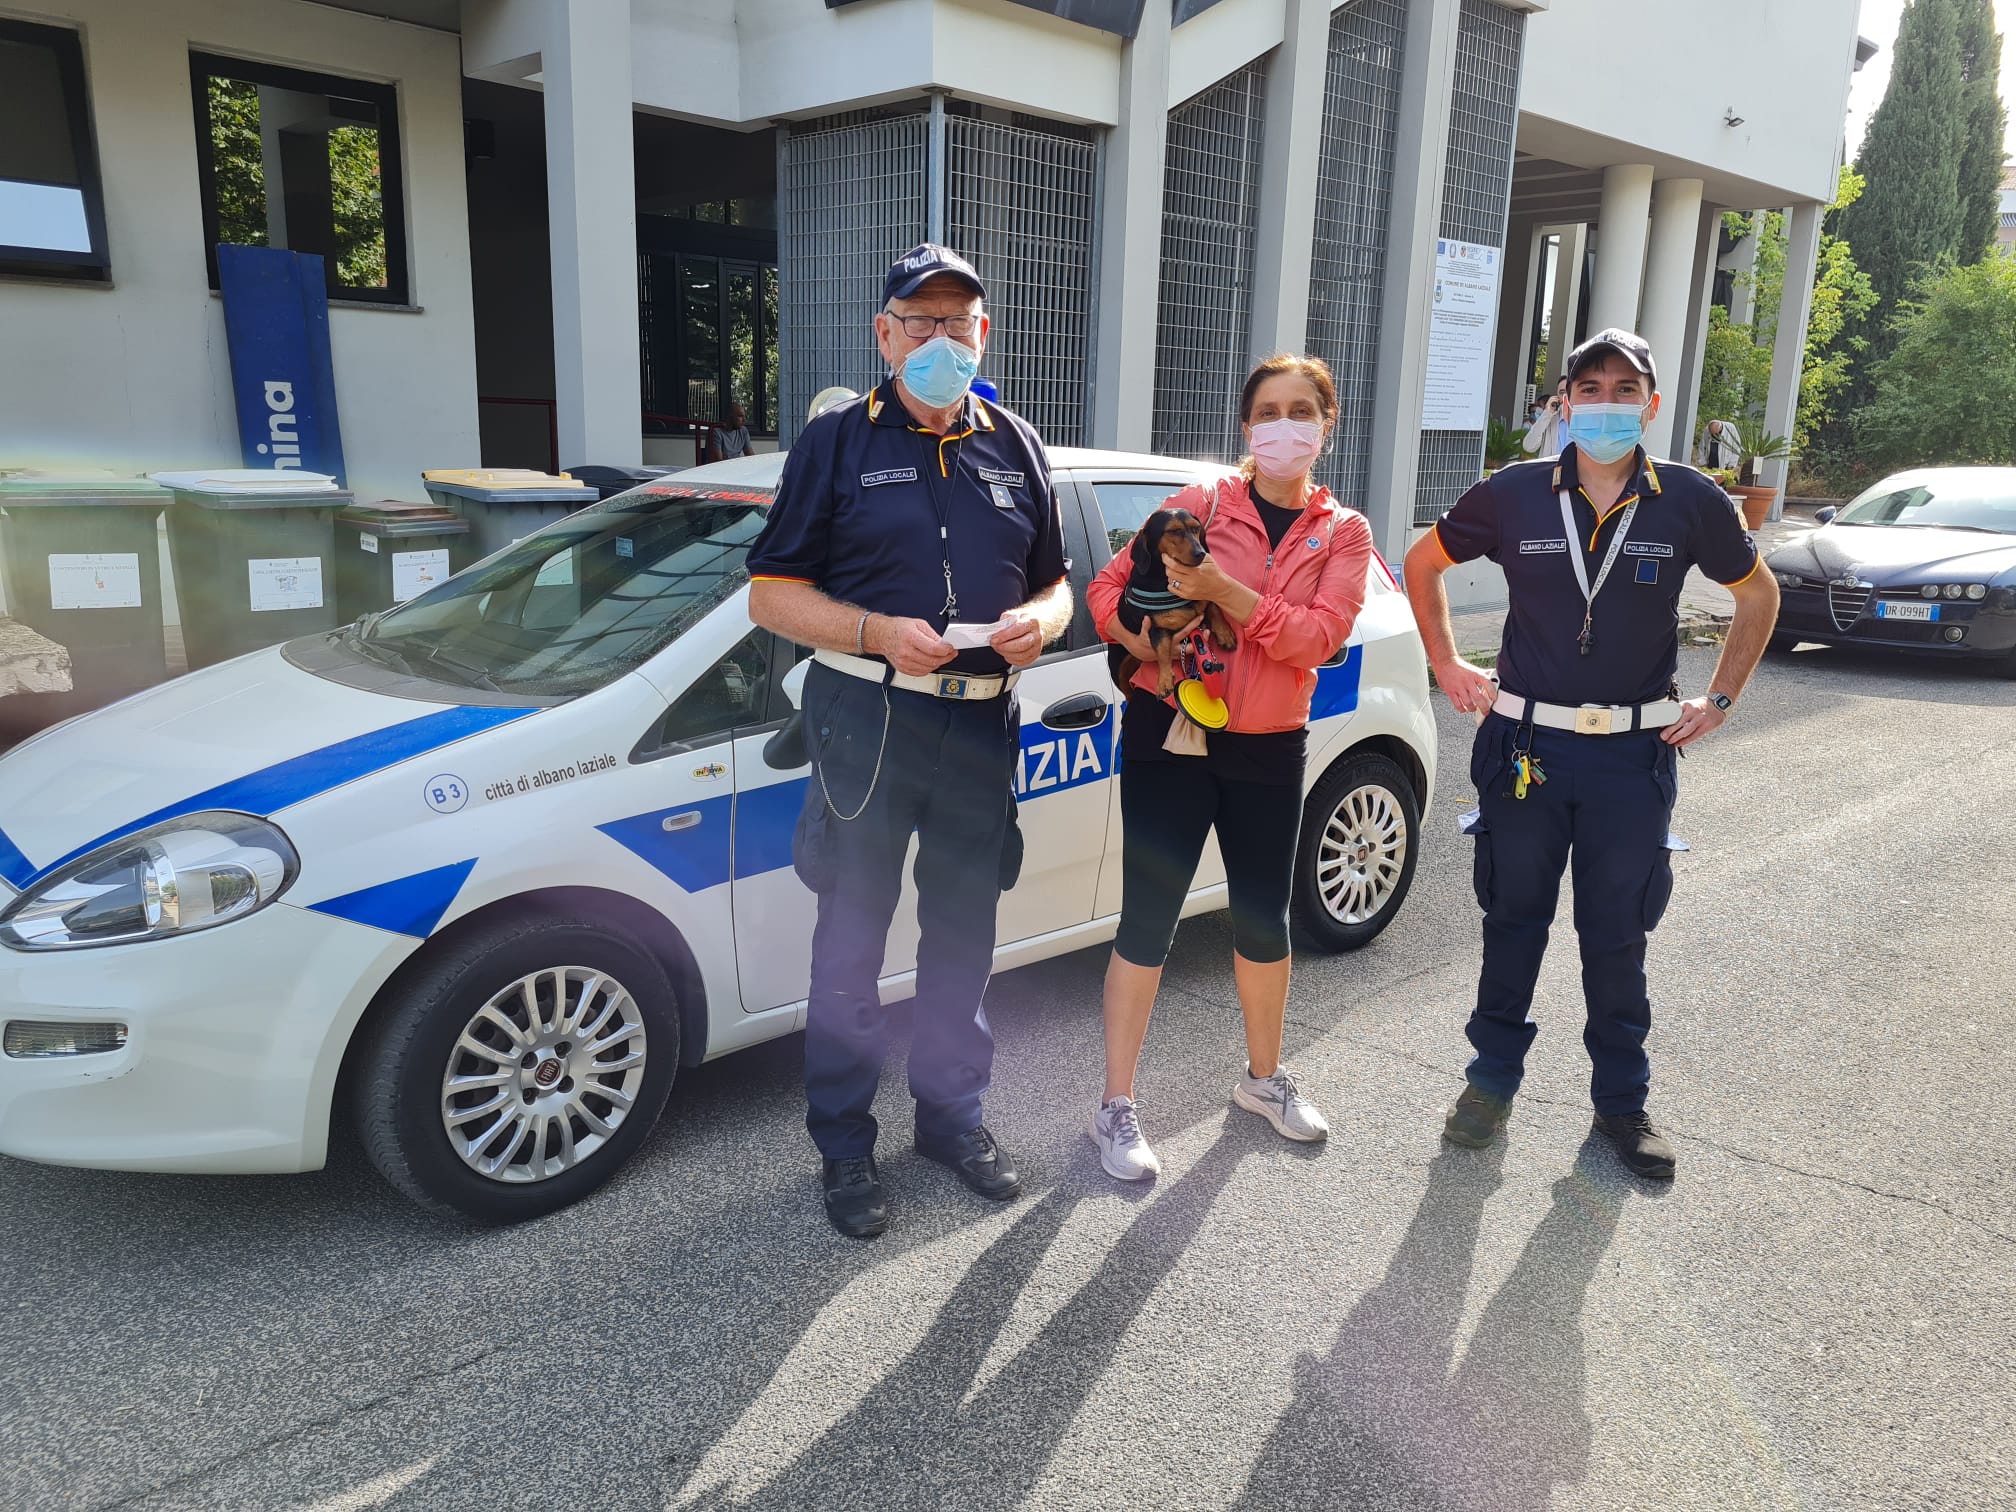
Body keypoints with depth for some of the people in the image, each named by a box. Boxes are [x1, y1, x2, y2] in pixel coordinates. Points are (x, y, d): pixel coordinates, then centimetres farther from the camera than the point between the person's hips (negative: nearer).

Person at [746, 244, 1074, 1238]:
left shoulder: (1015, 446, 12)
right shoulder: (838, 440, 1)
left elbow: (1055, 582, 17)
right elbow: (772, 595, -3)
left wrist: (1038, 620, -7)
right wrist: (879, 633, -18)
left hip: (981, 723, 4)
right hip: (867, 719, -3)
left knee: (964, 930, 14)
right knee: (852, 936, 4)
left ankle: (952, 1113, 33)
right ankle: (844, 1144, 21)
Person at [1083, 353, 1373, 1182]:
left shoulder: (1343, 532, 4)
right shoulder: (1201, 503, -1)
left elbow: (1320, 635, -12)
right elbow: (1108, 587, -4)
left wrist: (1225, 592, -23)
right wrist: (1155, 648, -22)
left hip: (1269, 749, 3)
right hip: (1171, 732, -2)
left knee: (1264, 918, 15)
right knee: (1147, 920, -2)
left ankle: (1264, 1076, 38)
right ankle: (1116, 1106, 11)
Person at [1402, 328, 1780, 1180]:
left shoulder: (1689, 502, -3)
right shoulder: (1514, 496, -4)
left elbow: (1757, 593, 13)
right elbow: (1422, 563, 10)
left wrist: (1718, 700, 7)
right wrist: (1447, 667, 6)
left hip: (1633, 755, 0)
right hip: (1524, 745, 0)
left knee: (1617, 934, 9)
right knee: (1514, 919, 11)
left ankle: (1621, 1100, 26)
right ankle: (1493, 1078, 27)